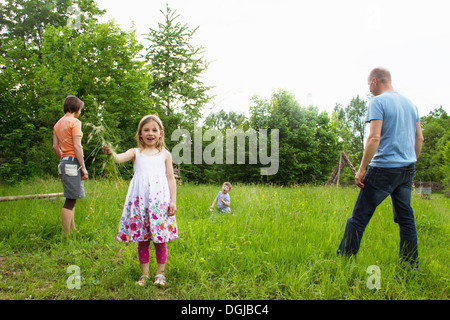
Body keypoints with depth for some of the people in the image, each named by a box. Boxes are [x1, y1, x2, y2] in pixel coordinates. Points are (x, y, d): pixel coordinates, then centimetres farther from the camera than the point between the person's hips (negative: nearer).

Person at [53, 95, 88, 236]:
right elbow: (77, 147, -15)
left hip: (64, 162, 9)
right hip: (73, 162, -9)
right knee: (70, 200, -8)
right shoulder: (74, 122, -8)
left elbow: (55, 146, 16)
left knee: (71, 199, 15)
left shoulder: (58, 123, 16)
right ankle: (67, 235, -6)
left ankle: (73, 229, 22)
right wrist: (83, 167, -13)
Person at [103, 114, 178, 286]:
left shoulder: (165, 154, 10)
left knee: (160, 239, 3)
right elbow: (119, 158, -10)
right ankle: (144, 273, 22)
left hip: (160, 200, 0)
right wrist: (110, 152, -33)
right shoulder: (136, 153, 9)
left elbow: (170, 179, 9)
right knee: (142, 239, 7)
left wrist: (173, 201, 2)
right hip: (139, 200, 1)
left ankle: (160, 273, 20)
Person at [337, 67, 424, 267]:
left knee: (360, 216, -3)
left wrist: (362, 169, -15)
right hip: (408, 168, 8)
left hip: (384, 168, -8)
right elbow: (419, 139, 16)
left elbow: (374, 137, -18)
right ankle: (411, 265, 20)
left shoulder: (378, 102, -8)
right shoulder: (410, 104, 15)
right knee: (405, 217, 14)